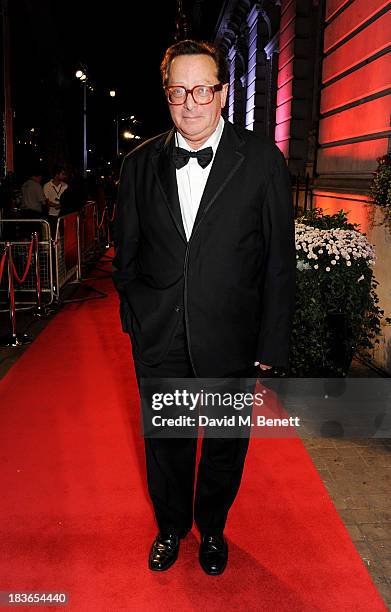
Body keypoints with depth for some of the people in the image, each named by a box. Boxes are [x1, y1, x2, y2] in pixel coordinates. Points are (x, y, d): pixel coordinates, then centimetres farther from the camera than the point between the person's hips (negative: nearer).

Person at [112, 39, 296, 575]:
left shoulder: (263, 160, -7)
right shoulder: (140, 164, 1)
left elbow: (280, 260, -6)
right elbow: (126, 253, 9)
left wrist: (272, 344, -6)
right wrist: (134, 319, 6)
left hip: (230, 340, -1)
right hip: (158, 339, 2)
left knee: (225, 447, 17)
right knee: (165, 444, 18)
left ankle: (212, 527, 45)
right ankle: (171, 527, 46)